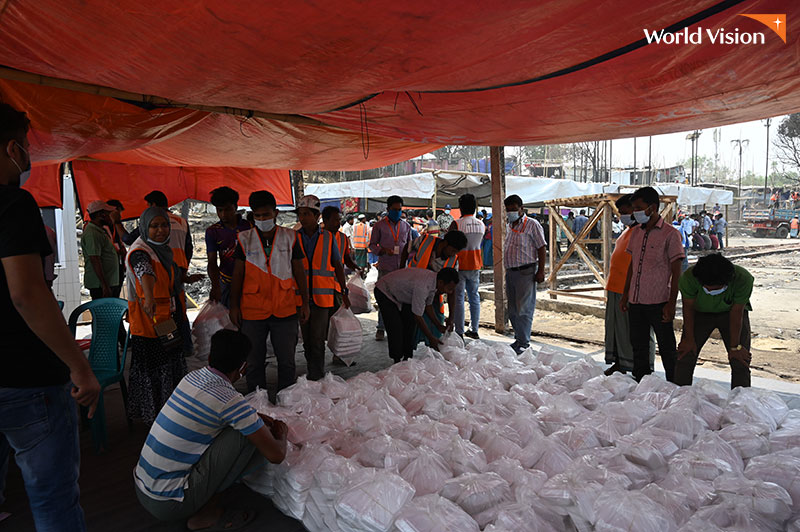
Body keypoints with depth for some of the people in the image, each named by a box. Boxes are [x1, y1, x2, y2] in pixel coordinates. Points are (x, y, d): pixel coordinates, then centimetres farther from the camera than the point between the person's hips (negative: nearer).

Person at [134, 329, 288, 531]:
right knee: (249, 435, -10)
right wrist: (281, 434, 8)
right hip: (169, 505, -8)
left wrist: (255, 417, 18)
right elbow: (276, 455, -14)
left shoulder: (192, 377, 2)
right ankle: (208, 513, 1)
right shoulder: (230, 400, -21)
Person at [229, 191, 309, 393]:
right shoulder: (244, 239, 2)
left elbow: (299, 272, 6)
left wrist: (305, 303, 4)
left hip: (285, 310, 0)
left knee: (287, 361, 8)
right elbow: (238, 275, 5)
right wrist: (234, 306, 2)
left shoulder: (290, 237, 3)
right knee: (254, 362, 10)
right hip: (252, 310, 0)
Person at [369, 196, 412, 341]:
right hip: (385, 267, -2)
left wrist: (408, 256, 1)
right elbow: (372, 245, 6)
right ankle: (381, 328, 11)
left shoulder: (406, 226, 14)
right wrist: (383, 250, -13)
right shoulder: (379, 226, 4)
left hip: (402, 267, 3)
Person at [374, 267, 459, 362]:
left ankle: (407, 358, 11)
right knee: (396, 327, -15)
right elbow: (418, 316, -31)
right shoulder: (422, 286, -39)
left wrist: (438, 325, -1)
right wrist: (431, 338, -22)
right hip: (384, 292, -9)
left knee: (411, 322, 3)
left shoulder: (433, 280, -13)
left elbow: (428, 305, 4)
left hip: (400, 293, 9)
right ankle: (397, 361, -2)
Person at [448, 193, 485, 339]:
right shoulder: (481, 225, 3)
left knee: (458, 299, 1)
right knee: (474, 297, 13)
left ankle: (459, 332, 4)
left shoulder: (456, 224, -14)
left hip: (460, 266, -5)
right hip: (475, 265, 5)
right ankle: (474, 330, 20)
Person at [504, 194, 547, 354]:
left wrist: (540, 271, -14)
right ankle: (519, 337, 24)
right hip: (510, 272, 8)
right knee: (512, 309, 12)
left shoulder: (532, 225, -6)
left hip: (526, 272, -8)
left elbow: (541, 248, -8)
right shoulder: (509, 226, 16)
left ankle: (523, 343, -1)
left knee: (524, 309, -7)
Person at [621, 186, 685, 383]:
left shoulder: (670, 234, -8)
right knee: (638, 347, 13)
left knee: (667, 349, 4)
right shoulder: (636, 233, 11)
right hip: (636, 302, 6)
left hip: (658, 302, -6)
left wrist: (671, 303, -12)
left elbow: (676, 272, -8)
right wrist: (625, 295, 15)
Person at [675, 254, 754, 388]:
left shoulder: (743, 279, -32)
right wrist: (689, 340, -9)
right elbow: (688, 308, -17)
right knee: (684, 358, -9)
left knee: (741, 363, -10)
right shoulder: (689, 277, -32)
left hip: (731, 312, 0)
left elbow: (736, 313, -21)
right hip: (700, 312, 0)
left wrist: (735, 347, -14)